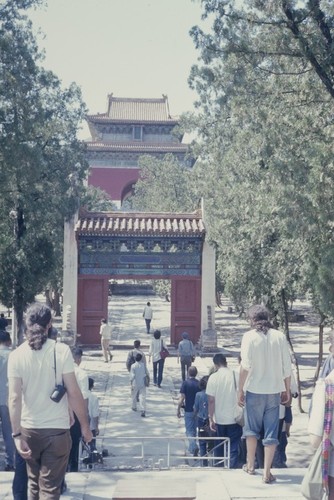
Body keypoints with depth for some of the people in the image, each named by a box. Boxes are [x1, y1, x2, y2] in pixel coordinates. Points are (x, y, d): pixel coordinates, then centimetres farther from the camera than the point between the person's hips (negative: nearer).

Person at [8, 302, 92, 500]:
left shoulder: (16, 355, -5)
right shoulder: (61, 351, -9)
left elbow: (15, 398, -10)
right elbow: (74, 393, -10)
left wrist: (17, 435, -9)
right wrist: (85, 425, -1)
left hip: (29, 430, 3)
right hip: (57, 430, -3)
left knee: (34, 484, 22)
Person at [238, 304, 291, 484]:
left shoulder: (249, 336, -8)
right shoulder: (279, 336, 0)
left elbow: (245, 366, -13)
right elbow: (287, 367, 1)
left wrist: (240, 390, -5)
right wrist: (287, 390, 12)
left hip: (255, 390, -1)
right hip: (274, 390, 2)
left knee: (252, 428, 17)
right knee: (271, 432, 6)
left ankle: (250, 465, 29)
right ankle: (267, 472, 5)